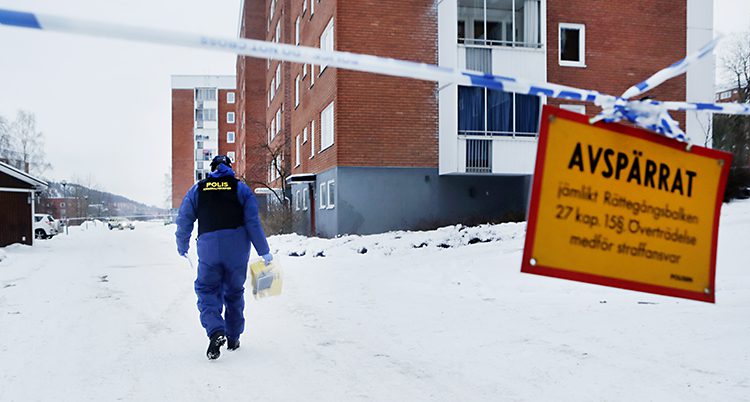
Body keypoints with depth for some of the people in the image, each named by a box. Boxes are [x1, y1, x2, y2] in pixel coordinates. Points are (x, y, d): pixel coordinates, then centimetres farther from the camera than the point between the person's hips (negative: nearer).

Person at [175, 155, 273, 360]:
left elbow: (184, 221, 8)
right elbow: (253, 222, -3)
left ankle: (216, 331, -17)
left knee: (207, 291, 7)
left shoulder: (197, 189, 9)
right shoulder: (241, 188, 5)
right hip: (237, 250, 1)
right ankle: (233, 338, 25)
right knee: (234, 292, 15)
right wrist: (264, 251, 1)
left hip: (208, 248, -1)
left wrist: (182, 249, 22)